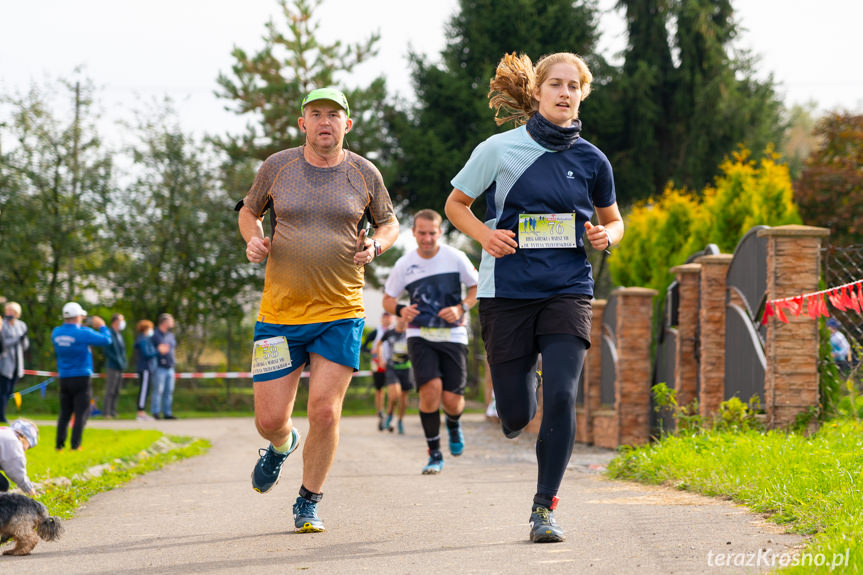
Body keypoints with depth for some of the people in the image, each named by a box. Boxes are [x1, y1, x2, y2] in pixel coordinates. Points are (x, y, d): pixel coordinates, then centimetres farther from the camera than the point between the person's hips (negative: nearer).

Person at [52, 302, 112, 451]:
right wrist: (102, 326, 6)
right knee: (82, 412, 0)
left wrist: (81, 326, 23)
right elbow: (106, 340, -13)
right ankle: (75, 444, -6)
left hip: (64, 378, 5)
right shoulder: (83, 333, -13)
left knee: (64, 413, 12)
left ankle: (59, 444, 7)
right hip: (81, 378, -5)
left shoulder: (56, 332, 2)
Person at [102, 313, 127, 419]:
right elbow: (107, 351, -15)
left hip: (120, 367, 9)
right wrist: (118, 361, -16)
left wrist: (123, 362, 10)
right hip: (113, 367, -9)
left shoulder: (119, 335, 16)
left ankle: (113, 412, 13)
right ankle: (106, 413, -6)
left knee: (116, 392, 10)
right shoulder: (110, 334, -11)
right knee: (110, 391, -8)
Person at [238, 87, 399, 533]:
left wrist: (375, 246, -7)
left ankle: (308, 503, 13)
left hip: (340, 315, 0)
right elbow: (249, 211, 18)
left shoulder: (364, 173, 2)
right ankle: (282, 446, 39)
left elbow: (389, 223, 16)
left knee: (325, 413, -9)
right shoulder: (278, 166, 1)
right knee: (269, 420, 0)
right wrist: (253, 240, -4)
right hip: (280, 313, 1)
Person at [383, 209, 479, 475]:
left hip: (452, 335, 0)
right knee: (431, 387, -21)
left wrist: (461, 308, -11)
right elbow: (387, 298, 10)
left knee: (452, 399, -6)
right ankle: (434, 454, -6)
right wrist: (400, 310, -13)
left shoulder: (455, 257, -3)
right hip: (420, 335, 0)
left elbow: (477, 288, 7)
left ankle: (453, 424, 35)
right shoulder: (404, 265, -1)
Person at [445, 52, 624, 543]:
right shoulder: (500, 149, -2)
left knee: (562, 395, -17)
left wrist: (606, 236, -3)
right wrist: (485, 235, -9)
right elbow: (456, 204, 10)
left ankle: (545, 508, -5)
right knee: (516, 415, 0)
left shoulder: (591, 160, 5)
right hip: (507, 293, -1)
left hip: (568, 291, 1)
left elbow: (613, 220, 20)